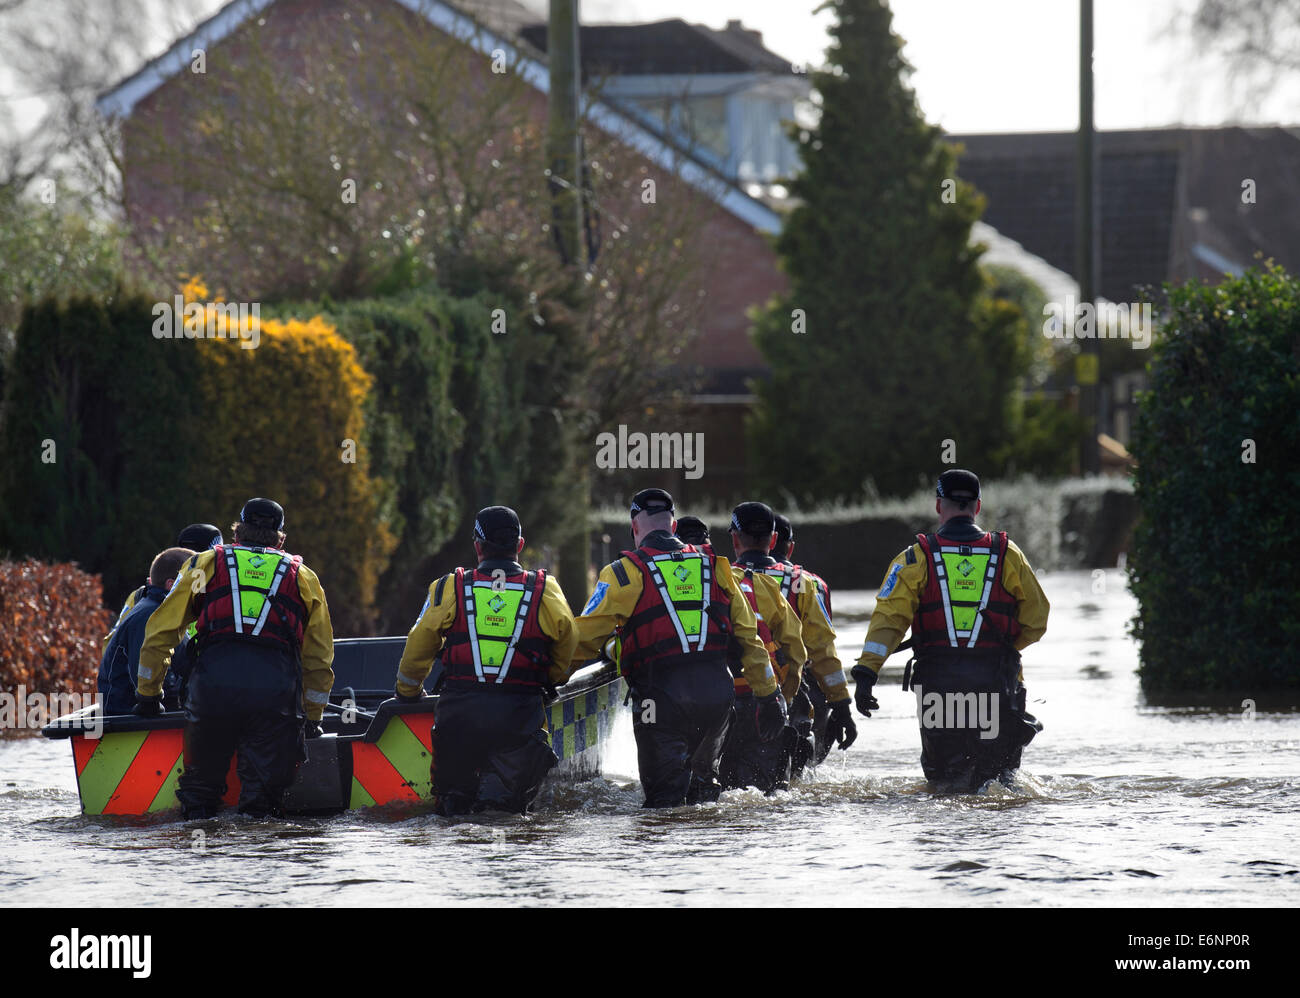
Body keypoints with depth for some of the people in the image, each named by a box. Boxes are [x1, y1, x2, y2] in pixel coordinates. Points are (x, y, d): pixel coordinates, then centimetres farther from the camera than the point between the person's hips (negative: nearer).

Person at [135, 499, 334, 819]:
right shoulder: (303, 578, 24)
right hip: (276, 691, 0)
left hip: (213, 682, 0)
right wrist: (311, 718, 32)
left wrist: (148, 694, 26)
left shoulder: (204, 564, 22)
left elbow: (160, 632, 19)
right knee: (263, 786, 4)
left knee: (201, 779, 11)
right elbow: (319, 657, 25)